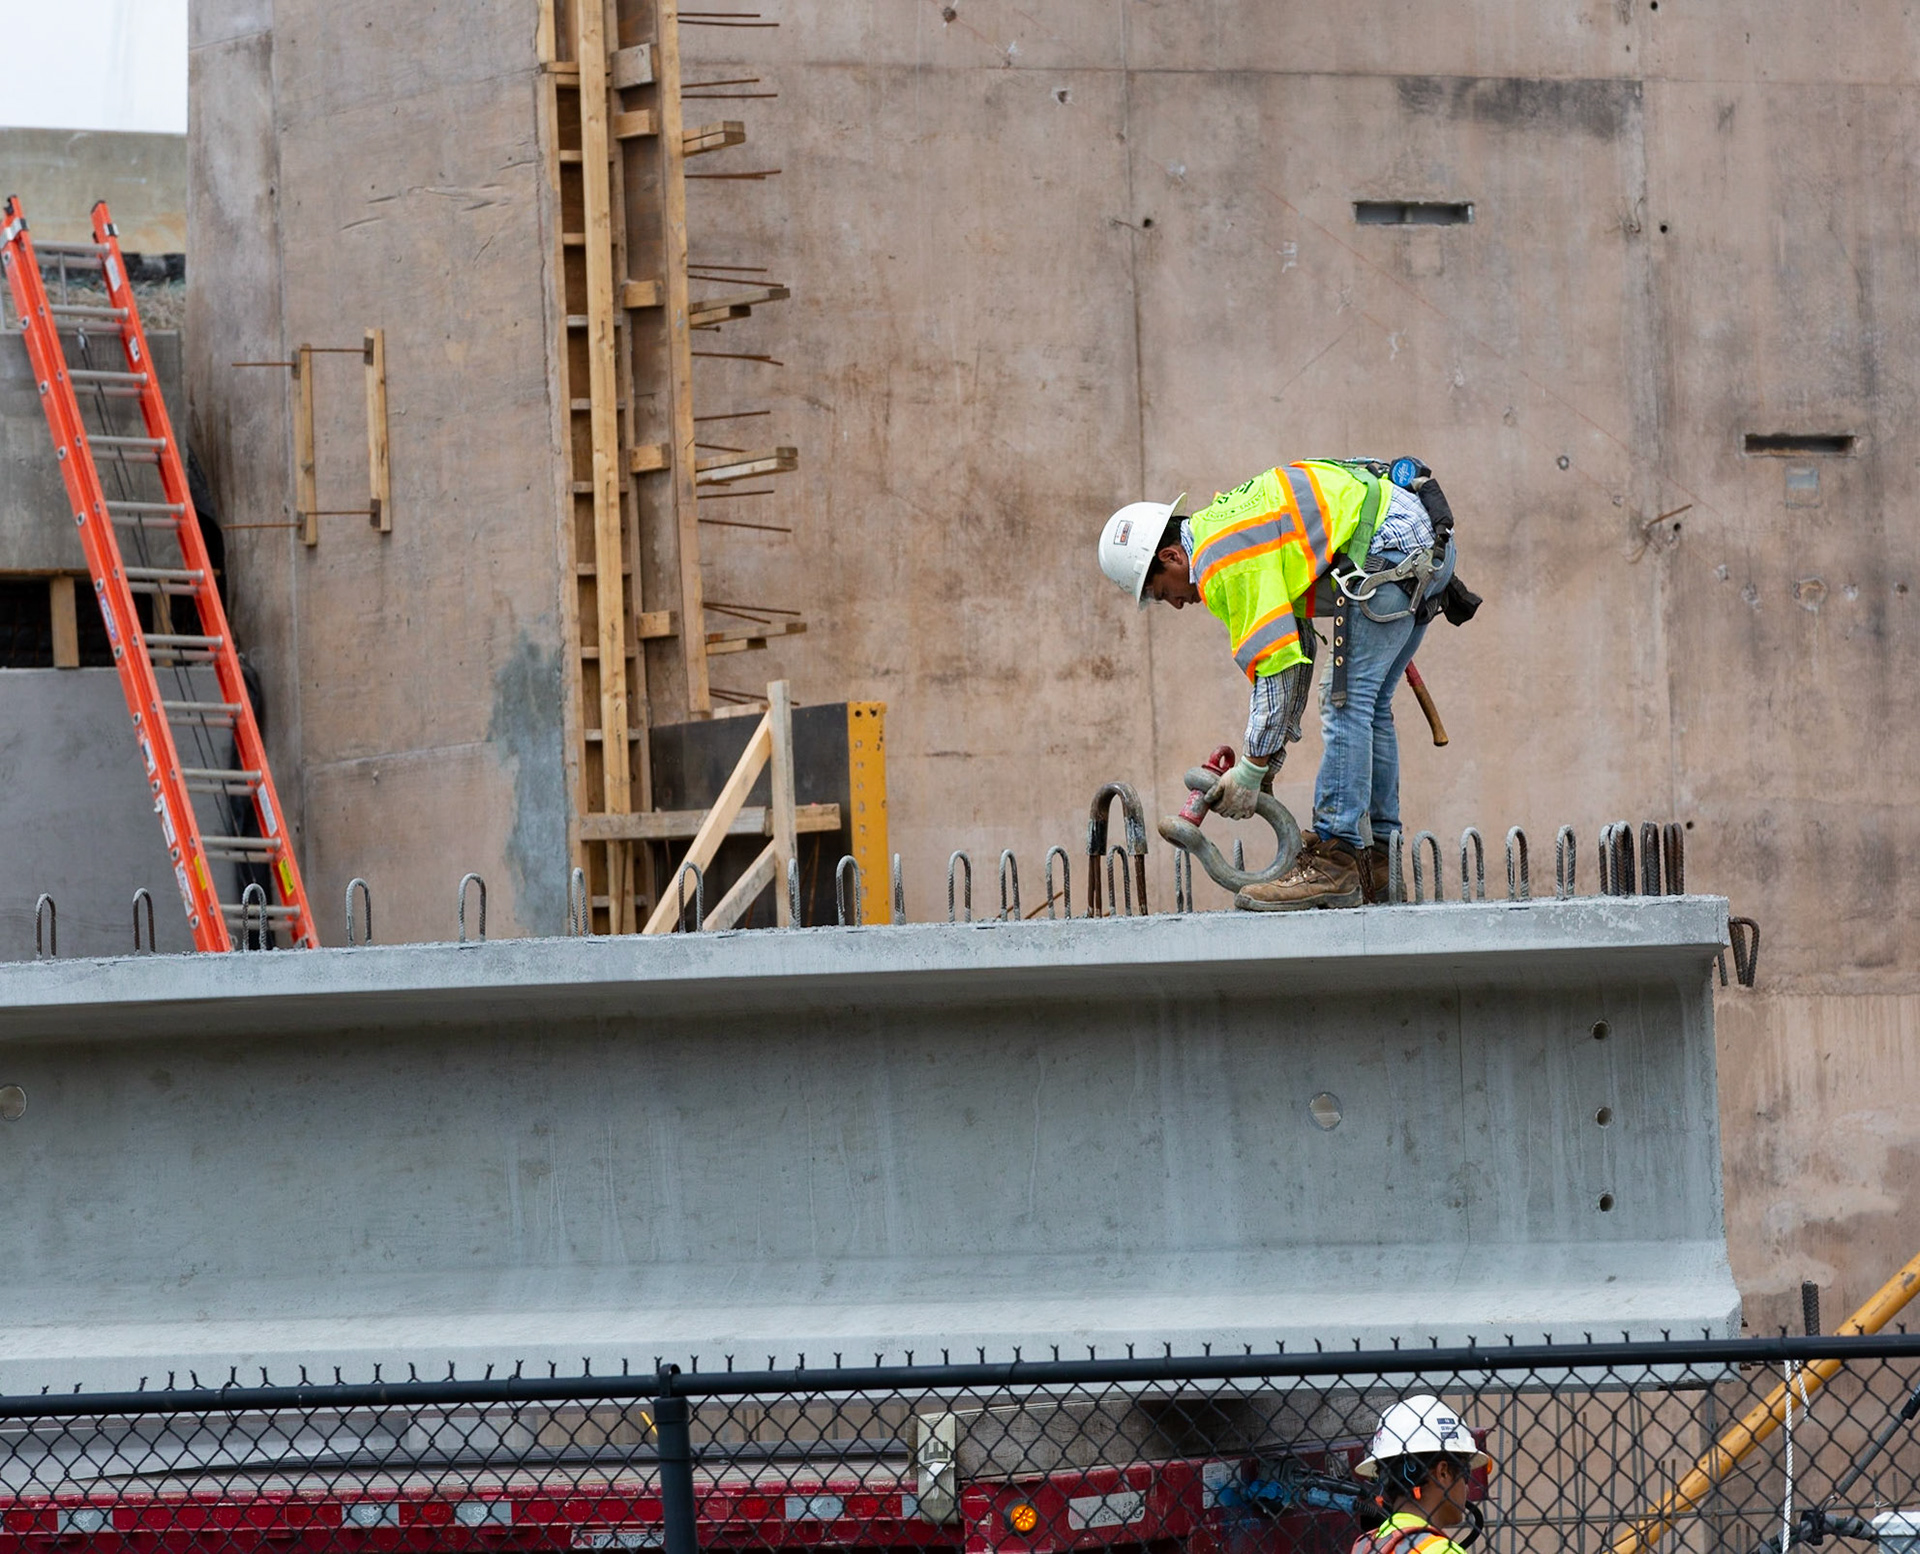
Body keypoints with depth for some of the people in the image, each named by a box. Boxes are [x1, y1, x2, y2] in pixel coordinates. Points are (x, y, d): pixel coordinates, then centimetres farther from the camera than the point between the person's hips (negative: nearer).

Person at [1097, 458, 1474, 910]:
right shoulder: (1223, 524, 21)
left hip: (1390, 544, -11)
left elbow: (1277, 664, -13)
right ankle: (1378, 863, 17)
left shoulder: (1223, 562, -11)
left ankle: (1334, 862, -12)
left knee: (1346, 701, -10)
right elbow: (1295, 650, 25)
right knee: (1370, 706, 15)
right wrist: (1270, 756, 23)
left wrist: (1252, 767, -4)